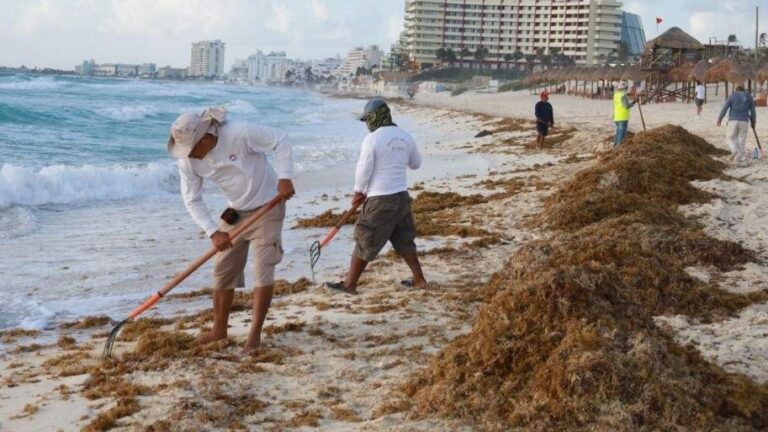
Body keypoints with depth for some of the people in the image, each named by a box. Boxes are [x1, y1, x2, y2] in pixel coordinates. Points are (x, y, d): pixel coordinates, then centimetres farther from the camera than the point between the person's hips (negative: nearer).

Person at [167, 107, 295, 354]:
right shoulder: (187, 160, -13)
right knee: (223, 270, 6)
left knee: (263, 271, -8)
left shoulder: (240, 133, -28)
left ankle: (255, 335, -2)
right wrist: (213, 232, -22)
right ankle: (219, 329, 19)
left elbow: (280, 141, -19)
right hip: (235, 212, 5)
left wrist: (284, 178, -27)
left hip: (267, 206, -5)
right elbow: (192, 200, -11)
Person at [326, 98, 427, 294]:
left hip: (379, 199, -6)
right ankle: (419, 279, 21)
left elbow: (364, 169, -14)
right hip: (401, 196, 6)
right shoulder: (406, 137, 6)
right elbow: (416, 164, 19)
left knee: (365, 242, 2)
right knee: (404, 240, 19)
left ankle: (350, 284, 9)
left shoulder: (372, 139, -13)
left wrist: (358, 193, 0)